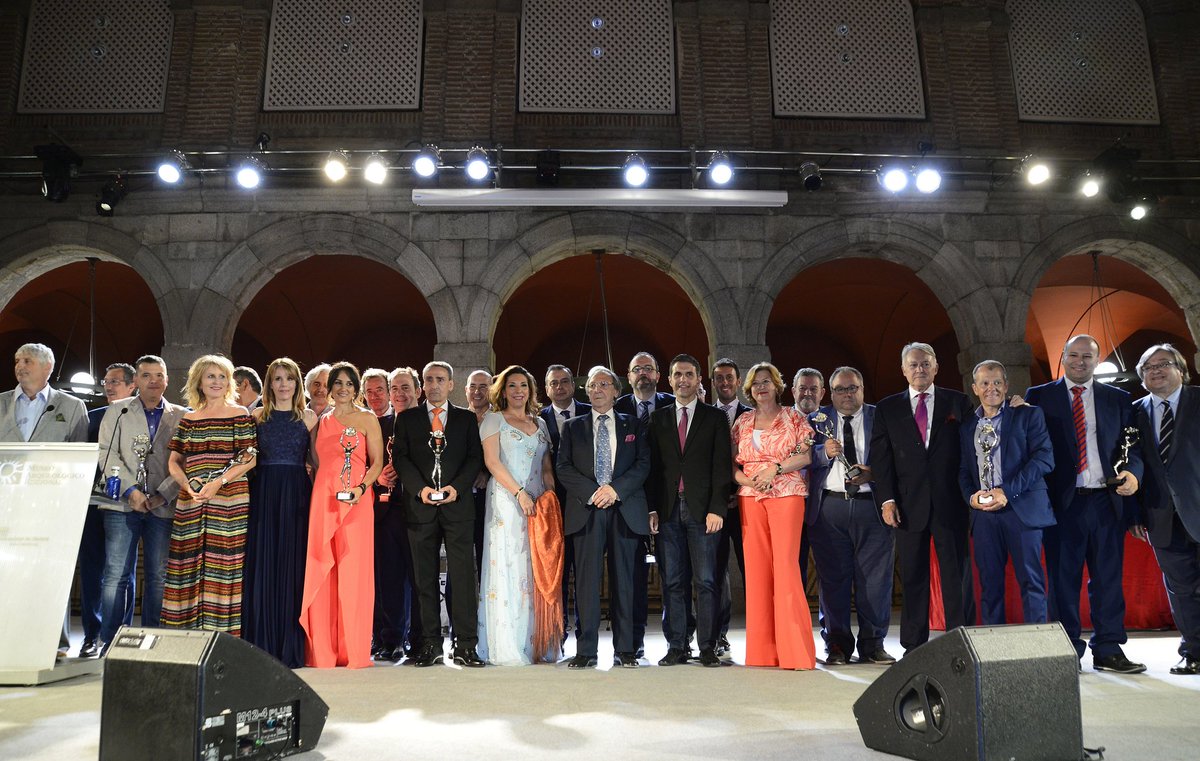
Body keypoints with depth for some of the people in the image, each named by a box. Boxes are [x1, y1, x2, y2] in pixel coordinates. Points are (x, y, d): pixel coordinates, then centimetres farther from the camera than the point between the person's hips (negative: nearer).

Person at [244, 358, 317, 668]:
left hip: (297, 495, -1)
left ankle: (291, 648, 7)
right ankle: (261, 646, 9)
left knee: (292, 567, 0)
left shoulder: (309, 417, 8)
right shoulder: (257, 416, 9)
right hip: (263, 494, 1)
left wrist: (314, 494, -5)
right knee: (262, 567, 0)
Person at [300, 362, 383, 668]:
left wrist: (361, 488, -13)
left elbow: (377, 462, 2)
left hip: (356, 501, -3)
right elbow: (316, 461, 17)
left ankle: (353, 650, 3)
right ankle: (322, 650, 8)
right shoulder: (320, 419, 15)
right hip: (323, 499, 3)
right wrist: (320, 487, 1)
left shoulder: (367, 419, 5)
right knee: (322, 570, 1)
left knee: (353, 570, -4)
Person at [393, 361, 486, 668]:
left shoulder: (467, 418, 12)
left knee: (463, 576, -4)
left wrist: (456, 487, -10)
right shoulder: (406, 418, 12)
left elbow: (475, 457, 5)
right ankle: (431, 645, 11)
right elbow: (400, 457, 4)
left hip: (458, 504, -1)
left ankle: (465, 646, 1)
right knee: (425, 579, 4)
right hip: (420, 505, 1)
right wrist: (420, 488, -10)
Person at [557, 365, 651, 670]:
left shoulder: (633, 425, 14)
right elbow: (563, 467, 5)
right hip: (586, 509, 0)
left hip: (625, 509, 0)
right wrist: (592, 493, -9)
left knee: (624, 579, 2)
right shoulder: (573, 427, 14)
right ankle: (586, 650, 2)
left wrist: (615, 489, -10)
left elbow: (643, 464, 4)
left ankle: (624, 650, 9)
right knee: (587, 579, -3)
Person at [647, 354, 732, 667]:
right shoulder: (658, 418, 14)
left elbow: (721, 467, 0)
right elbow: (653, 466, 10)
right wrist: (652, 508, 1)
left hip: (703, 510, -2)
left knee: (705, 581, -1)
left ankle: (708, 647, 7)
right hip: (668, 510, 2)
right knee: (672, 582, 4)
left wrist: (717, 509, -9)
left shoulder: (715, 418, 6)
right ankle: (676, 647, 11)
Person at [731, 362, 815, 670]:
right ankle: (762, 650, 5)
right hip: (751, 498, 3)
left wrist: (775, 469, -13)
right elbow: (733, 463, 12)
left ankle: (794, 649, -6)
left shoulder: (793, 417, 7)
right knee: (756, 567, -1)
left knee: (785, 564, -12)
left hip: (787, 495, -3)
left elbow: (805, 456, -1)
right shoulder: (742, 423, 15)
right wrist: (746, 479, -7)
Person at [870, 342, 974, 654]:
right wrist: (886, 500, -5)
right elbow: (880, 458, 5)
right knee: (912, 578, 6)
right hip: (908, 506, 1)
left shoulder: (958, 402, 8)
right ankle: (914, 647, 14)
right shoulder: (887, 408, 9)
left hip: (950, 503, 0)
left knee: (957, 575, 3)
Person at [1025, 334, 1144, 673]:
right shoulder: (1039, 396, 5)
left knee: (1108, 578, 7)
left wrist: (1133, 472, -12)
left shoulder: (1118, 399, 12)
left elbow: (1132, 443, 9)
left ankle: (1108, 650, 16)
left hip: (1106, 501, 2)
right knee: (1063, 579, 3)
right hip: (1061, 502, -2)